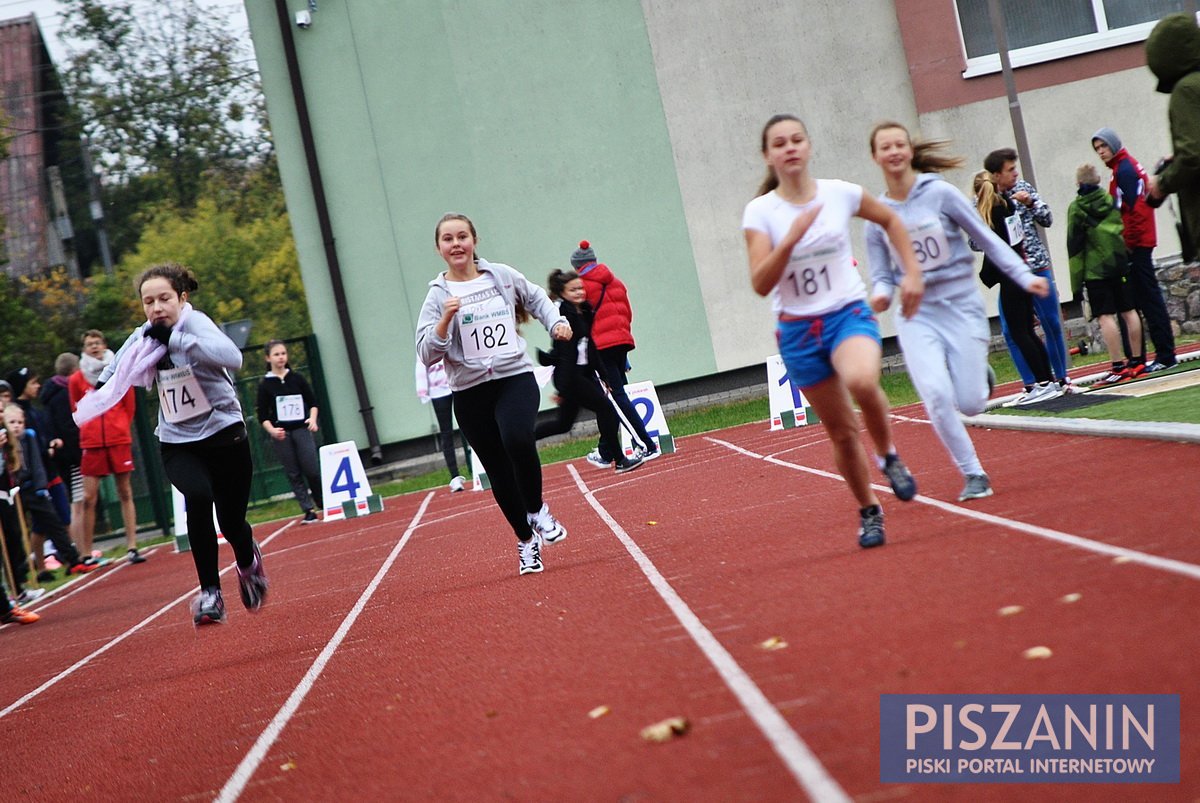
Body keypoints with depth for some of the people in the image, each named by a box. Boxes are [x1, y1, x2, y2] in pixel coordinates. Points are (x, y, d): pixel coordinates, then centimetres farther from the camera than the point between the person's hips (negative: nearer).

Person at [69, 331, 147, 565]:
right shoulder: (77, 380, 1)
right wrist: (92, 431, 12)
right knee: (89, 498, -5)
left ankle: (132, 548, 8)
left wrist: (120, 429, 12)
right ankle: (86, 554, -1)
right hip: (91, 444, -1)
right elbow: (77, 412, 12)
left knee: (125, 493, 5)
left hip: (119, 440, 1)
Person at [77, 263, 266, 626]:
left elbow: (232, 357, -37)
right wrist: (101, 388, 9)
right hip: (177, 443, 3)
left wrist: (174, 338, -36)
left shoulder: (195, 324, -16)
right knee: (197, 496, -28)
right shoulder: (143, 337, 1)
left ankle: (248, 561, 42)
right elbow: (120, 367, 23)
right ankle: (210, 592, -16)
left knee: (232, 521, 3)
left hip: (224, 435, -3)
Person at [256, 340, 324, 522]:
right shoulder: (265, 385, 1)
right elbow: (262, 415, 1)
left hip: (301, 429, 0)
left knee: (312, 470, -9)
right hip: (281, 434, 0)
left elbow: (312, 402, 11)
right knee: (293, 474, 0)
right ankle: (308, 511, 4)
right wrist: (271, 430, -15)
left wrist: (312, 419, -7)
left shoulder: (297, 379, 6)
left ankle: (325, 505, 11)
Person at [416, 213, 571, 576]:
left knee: (518, 440, -29)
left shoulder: (502, 276, 4)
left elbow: (535, 297, 24)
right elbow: (427, 354, -8)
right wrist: (445, 320, -21)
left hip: (515, 377, 0)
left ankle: (538, 510, -3)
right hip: (470, 392, 1)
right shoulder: (438, 296, -2)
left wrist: (556, 322, 9)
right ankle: (526, 541, 23)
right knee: (499, 473, 4)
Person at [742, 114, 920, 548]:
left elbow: (890, 220, 17)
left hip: (849, 314, -1)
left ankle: (888, 455, -5)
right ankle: (869, 512, 30)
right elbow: (761, 284, -16)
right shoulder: (760, 211, -6)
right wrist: (791, 238, -29)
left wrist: (912, 272, 8)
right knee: (841, 432, 7)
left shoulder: (840, 193, -3)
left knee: (861, 381, -35)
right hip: (797, 329, 1)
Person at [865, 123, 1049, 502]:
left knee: (970, 404, -5)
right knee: (937, 396, -18)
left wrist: (1024, 276, -9)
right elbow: (882, 275, 6)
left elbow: (987, 239, -1)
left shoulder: (940, 193, -6)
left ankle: (981, 375, 33)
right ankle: (973, 474, -1)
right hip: (916, 315, 2)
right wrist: (881, 294, -17)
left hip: (961, 305, -1)